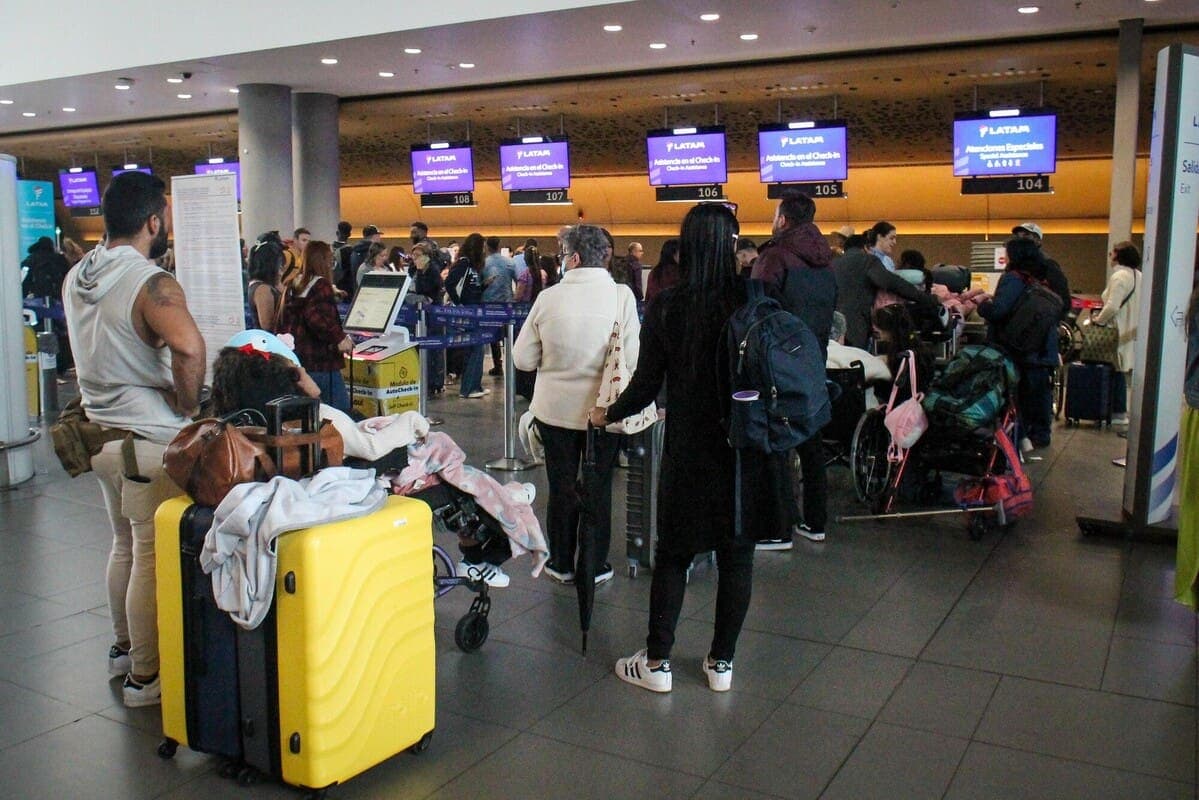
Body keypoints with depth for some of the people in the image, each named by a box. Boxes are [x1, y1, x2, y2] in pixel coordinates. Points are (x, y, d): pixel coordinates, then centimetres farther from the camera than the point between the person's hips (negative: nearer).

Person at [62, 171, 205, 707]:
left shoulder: (75, 278, 7)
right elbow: (188, 346, -36)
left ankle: (124, 647, 37)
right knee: (154, 557, 2)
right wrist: (187, 405, -22)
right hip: (149, 441, -9)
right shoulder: (152, 285, -20)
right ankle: (145, 675, 12)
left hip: (100, 432, 9)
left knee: (125, 544, 22)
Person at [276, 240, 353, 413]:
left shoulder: (292, 285, 15)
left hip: (294, 359, 9)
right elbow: (317, 318, -25)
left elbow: (282, 322, 20)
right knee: (341, 411, -7)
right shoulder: (320, 285, -10)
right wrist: (339, 337, -22)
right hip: (319, 361, -9)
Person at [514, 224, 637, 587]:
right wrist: (601, 361, 5)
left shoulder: (548, 298, -10)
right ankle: (594, 566, 24)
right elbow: (632, 359, -16)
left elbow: (523, 359, -5)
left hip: (555, 408, 1)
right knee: (597, 489, 14)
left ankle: (562, 564, 27)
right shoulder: (622, 296, -13)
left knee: (562, 487, 15)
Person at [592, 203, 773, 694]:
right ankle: (722, 663, 23)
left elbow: (646, 386, -6)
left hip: (689, 450, -1)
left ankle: (657, 663, 20)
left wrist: (608, 415, 11)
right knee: (736, 554, 12)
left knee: (674, 553, 12)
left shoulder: (666, 307, -9)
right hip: (749, 449, 1)